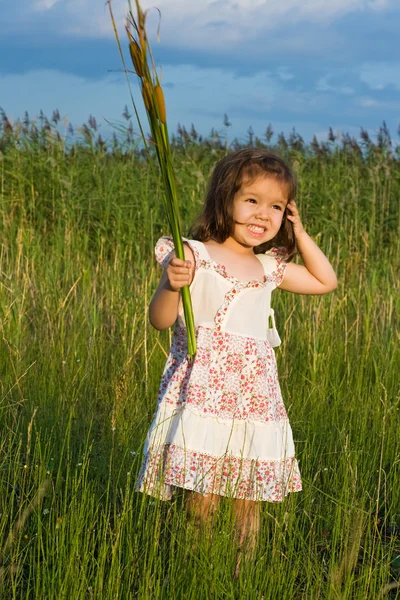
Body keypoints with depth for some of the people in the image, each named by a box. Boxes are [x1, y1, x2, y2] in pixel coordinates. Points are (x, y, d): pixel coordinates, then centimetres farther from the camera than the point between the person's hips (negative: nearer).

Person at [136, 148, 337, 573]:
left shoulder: (270, 267, 13)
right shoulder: (194, 256, -4)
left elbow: (326, 281, 25)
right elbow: (160, 320, -8)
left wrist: (299, 233, 15)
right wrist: (171, 285, -28)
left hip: (255, 403, 5)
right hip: (202, 392, -5)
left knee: (249, 503, 9)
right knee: (201, 503, -6)